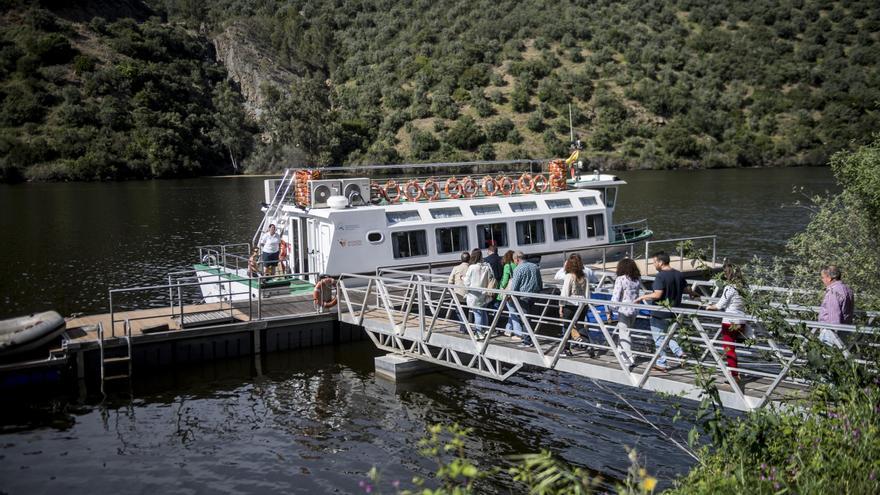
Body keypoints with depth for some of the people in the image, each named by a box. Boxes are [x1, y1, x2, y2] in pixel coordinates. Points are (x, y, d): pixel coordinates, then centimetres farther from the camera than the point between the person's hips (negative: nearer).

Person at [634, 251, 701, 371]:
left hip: (660, 313, -8)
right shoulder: (679, 274, 5)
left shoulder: (661, 276, -19)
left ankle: (661, 363, 12)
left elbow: (657, 295, -25)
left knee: (659, 338, 5)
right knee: (666, 334, 24)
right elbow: (687, 289, 18)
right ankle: (679, 352, 10)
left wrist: (642, 297, -13)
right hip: (673, 312, 8)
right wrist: (695, 294, 38)